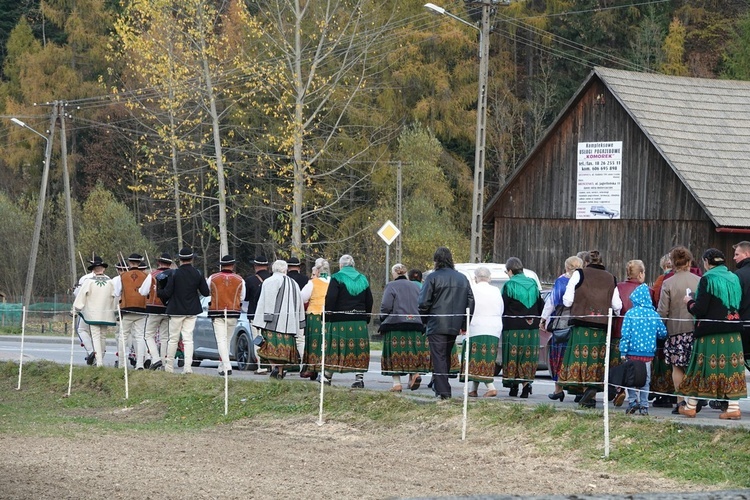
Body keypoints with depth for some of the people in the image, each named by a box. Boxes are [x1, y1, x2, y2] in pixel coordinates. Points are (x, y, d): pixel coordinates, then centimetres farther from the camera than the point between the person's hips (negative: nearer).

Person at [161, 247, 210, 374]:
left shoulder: (175, 273, -13)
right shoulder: (197, 274, -4)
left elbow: (167, 293, -12)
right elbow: (206, 292, -1)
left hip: (176, 310, -2)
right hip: (192, 311, 2)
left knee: (173, 339, 7)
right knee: (188, 339, 4)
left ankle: (169, 366, 14)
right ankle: (188, 366, -5)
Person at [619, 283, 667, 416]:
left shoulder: (630, 314, -7)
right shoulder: (654, 315, 1)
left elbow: (625, 334, -9)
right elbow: (663, 333, 5)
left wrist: (623, 351, -5)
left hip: (633, 351, -3)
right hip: (649, 353, 3)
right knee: (645, 381, 10)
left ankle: (633, 401, -6)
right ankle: (644, 406, 9)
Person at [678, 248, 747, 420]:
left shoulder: (707, 279, -11)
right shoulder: (734, 279, 8)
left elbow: (700, 310, -15)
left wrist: (689, 302, 5)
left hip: (711, 332, -5)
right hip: (732, 332, 5)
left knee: (701, 367, 4)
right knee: (731, 366, 5)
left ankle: (690, 406, 12)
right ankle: (734, 407, 0)